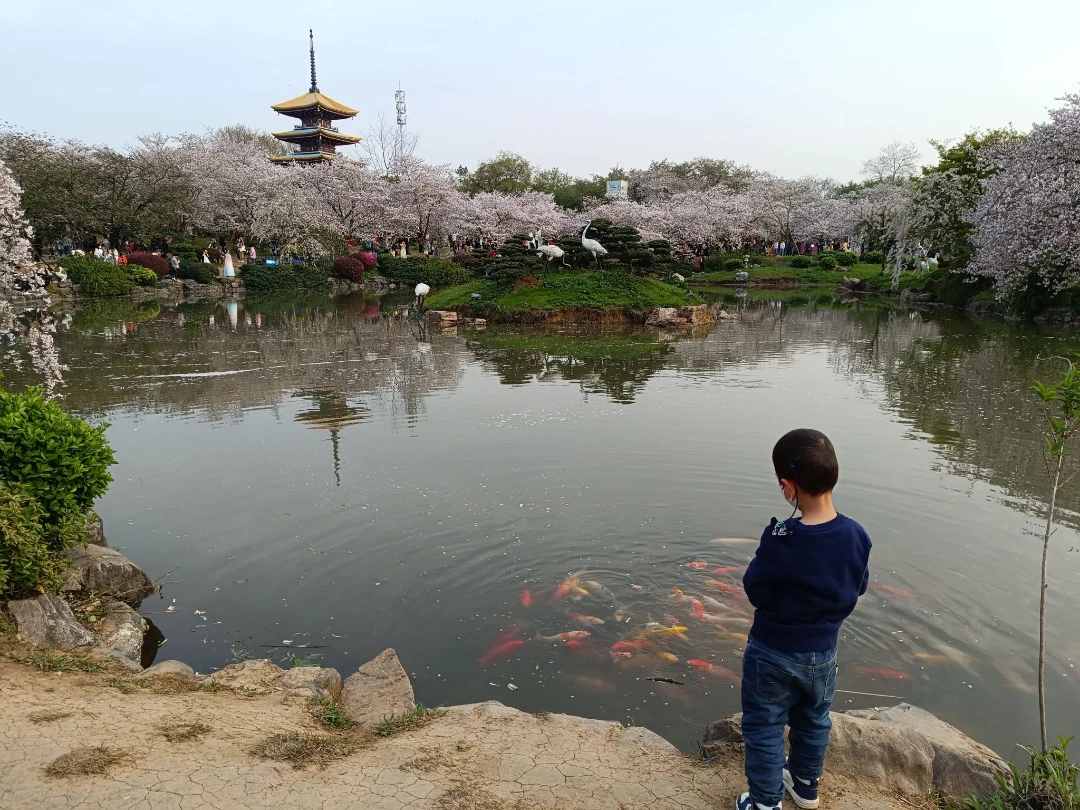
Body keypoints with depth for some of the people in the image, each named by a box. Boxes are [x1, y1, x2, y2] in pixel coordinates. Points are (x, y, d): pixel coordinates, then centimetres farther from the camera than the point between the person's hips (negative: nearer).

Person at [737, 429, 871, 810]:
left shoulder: (780, 539, -31)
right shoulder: (857, 535, -16)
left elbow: (756, 592, -19)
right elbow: (858, 587, 0)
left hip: (772, 653, -5)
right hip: (823, 652, 5)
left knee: (764, 728, 15)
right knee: (813, 721, 28)